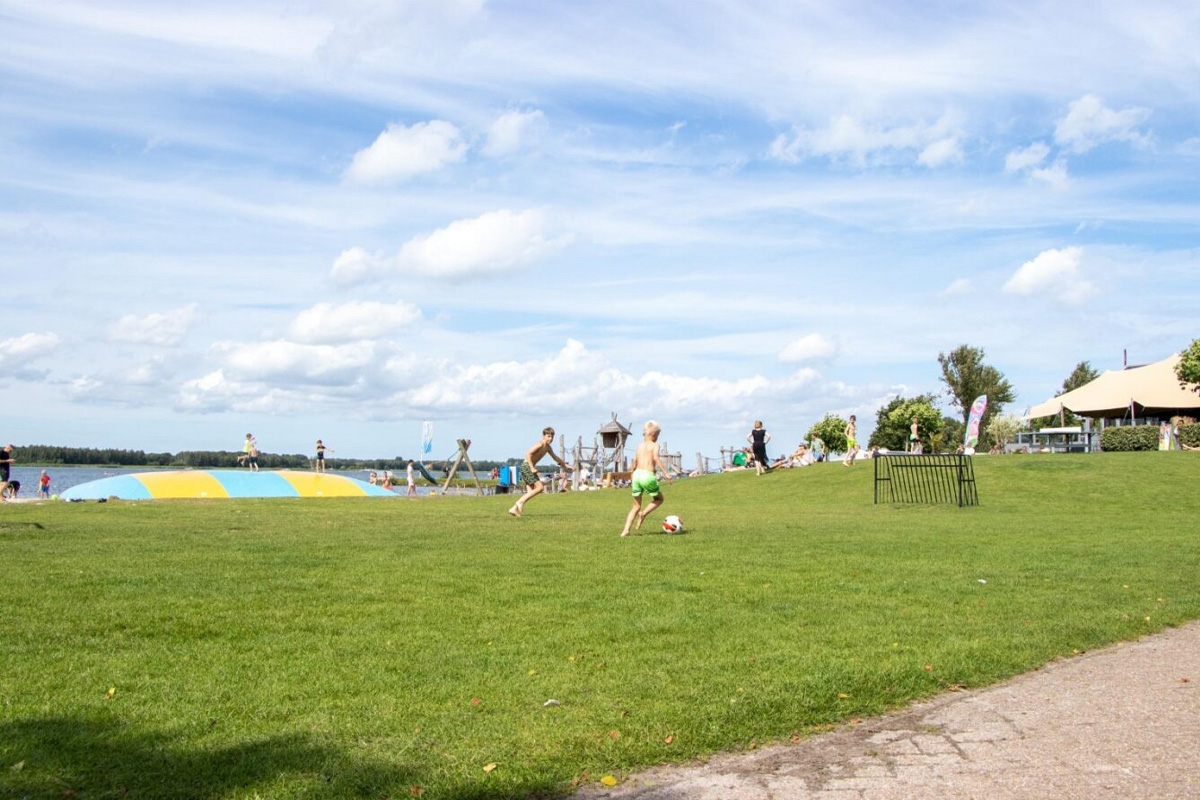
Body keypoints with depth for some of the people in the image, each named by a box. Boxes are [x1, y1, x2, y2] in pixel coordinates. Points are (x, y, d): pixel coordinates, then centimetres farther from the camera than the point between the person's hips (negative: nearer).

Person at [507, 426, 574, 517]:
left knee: (530, 492, 5)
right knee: (540, 487, -13)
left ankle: (514, 509, 3)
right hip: (526, 465, -9)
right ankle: (520, 502, -11)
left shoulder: (548, 447, 14)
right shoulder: (540, 444, -15)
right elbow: (528, 454, -24)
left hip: (529, 467, 9)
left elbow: (555, 457, 30)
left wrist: (565, 465, 32)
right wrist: (532, 468, -25)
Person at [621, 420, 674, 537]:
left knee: (636, 506, 14)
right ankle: (643, 514, -3)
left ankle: (626, 530, -1)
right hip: (648, 475, -5)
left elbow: (635, 462, 15)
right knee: (659, 499, 19)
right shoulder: (654, 445, 2)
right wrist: (666, 472, -21)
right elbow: (656, 458, -16)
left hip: (637, 475, 5)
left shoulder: (640, 446, 16)